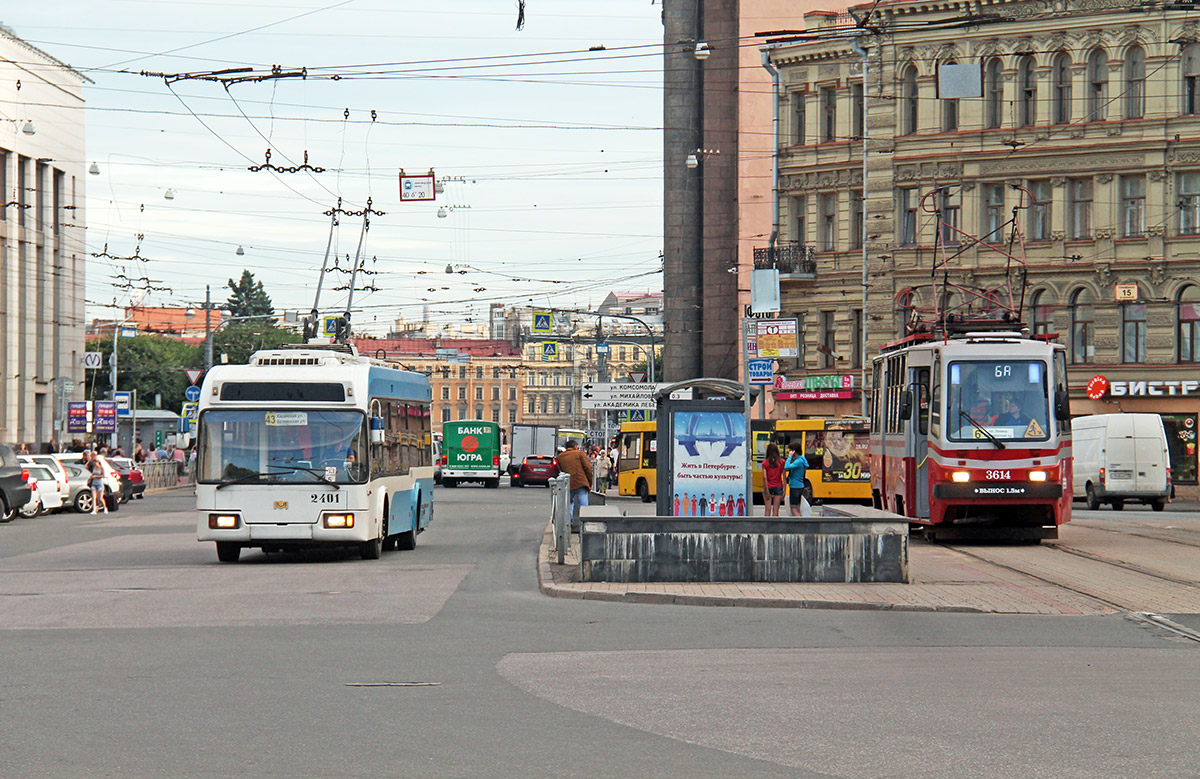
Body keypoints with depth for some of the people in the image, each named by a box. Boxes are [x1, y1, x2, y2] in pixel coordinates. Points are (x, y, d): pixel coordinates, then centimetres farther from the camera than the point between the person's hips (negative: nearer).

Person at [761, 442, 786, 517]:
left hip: (768, 487, -1)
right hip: (778, 487, 1)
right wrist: (784, 491, 0)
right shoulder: (782, 462, -1)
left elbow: (765, 477, -10)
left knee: (768, 509, 2)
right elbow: (784, 477, -3)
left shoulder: (765, 462, -4)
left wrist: (767, 491, -9)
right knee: (775, 509, 2)